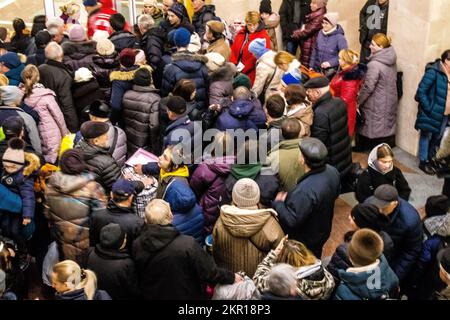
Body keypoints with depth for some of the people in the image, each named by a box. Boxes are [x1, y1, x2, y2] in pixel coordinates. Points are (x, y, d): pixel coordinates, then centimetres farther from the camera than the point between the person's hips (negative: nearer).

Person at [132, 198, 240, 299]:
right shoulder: (188, 244, -29)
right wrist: (232, 277, -3)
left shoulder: (137, 245, -18)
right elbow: (209, 273, -20)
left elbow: (138, 277, -2)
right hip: (185, 296, -3)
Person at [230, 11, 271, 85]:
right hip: (238, 72, 5)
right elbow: (233, 49, 12)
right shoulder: (241, 33, 13)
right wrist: (233, 64, -5)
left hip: (252, 74, -5)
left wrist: (245, 66, -19)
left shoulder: (263, 37, -5)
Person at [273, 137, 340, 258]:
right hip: (322, 233, 7)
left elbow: (291, 221, -34)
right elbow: (336, 193, 4)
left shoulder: (305, 191, -43)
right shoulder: (332, 172, -17)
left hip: (304, 241, -7)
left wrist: (278, 203, -16)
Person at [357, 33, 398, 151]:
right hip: (390, 101, 8)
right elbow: (392, 81, 11)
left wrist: (358, 101, -7)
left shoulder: (374, 64, -23)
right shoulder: (391, 61, 2)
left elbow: (368, 87, -21)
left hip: (376, 105, -8)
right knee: (386, 126, 16)